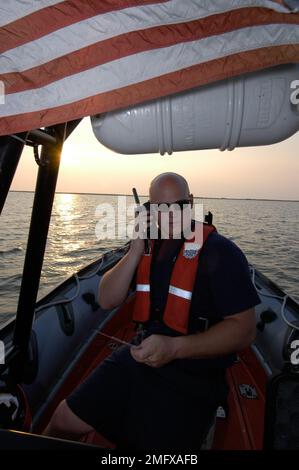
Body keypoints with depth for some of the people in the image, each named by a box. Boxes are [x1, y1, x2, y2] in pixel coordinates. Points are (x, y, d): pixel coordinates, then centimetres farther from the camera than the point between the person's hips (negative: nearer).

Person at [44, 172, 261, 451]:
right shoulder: (148, 245, 3)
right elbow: (107, 301, -1)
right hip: (140, 355, 5)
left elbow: (244, 329, -16)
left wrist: (175, 347, -26)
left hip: (192, 377, -4)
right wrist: (136, 250, -13)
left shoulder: (220, 251, -13)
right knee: (64, 421, 5)